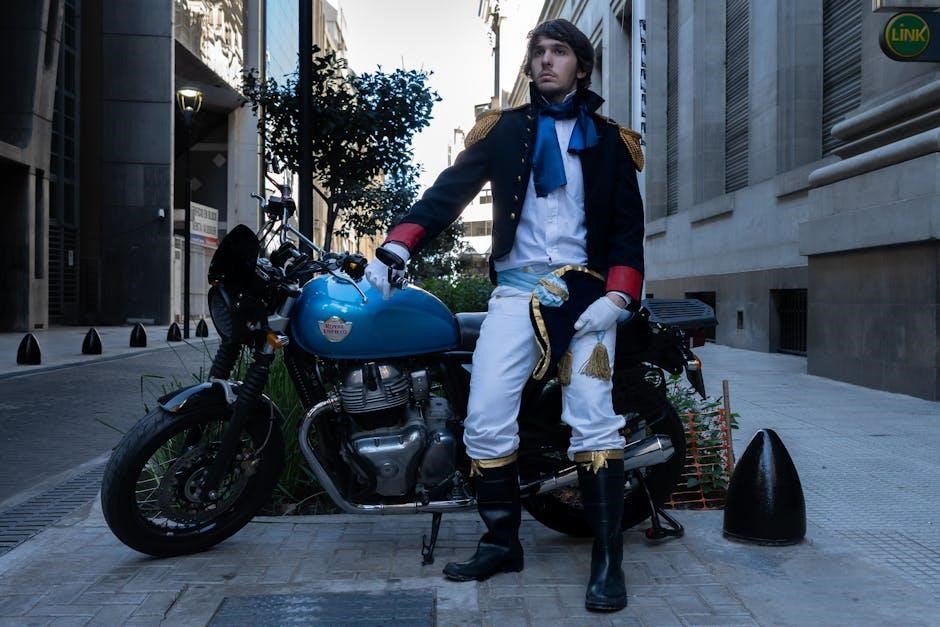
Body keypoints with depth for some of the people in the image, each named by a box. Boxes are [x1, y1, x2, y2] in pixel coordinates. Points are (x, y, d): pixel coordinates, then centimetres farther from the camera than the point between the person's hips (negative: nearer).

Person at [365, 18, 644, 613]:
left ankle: (608, 559, -7)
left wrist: (617, 297, -10)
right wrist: (395, 248, -15)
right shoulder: (503, 129, 12)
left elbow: (628, 227, 6)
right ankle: (501, 541, 9)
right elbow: (449, 190, 0)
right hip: (516, 289, 1)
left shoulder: (610, 140, 11)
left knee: (593, 418, -14)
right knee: (486, 421, -8)